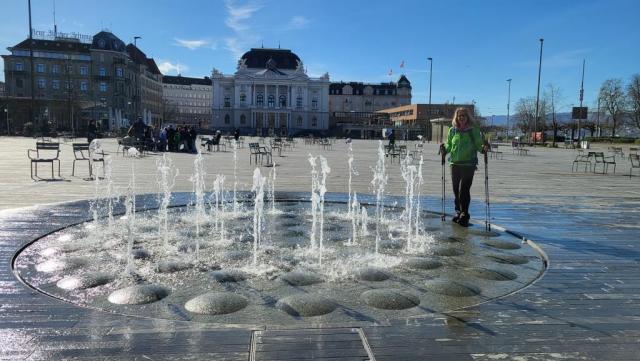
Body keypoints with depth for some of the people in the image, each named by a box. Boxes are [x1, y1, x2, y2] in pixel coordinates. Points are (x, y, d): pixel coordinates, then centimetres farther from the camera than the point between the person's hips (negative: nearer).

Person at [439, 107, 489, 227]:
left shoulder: (474, 130, 0)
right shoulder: (452, 130, 8)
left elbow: (478, 145, 1)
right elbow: (449, 145, 13)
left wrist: (483, 148, -20)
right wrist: (444, 149, -7)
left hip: (469, 164, -4)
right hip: (455, 163, 4)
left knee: (464, 190, -11)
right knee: (456, 189, 11)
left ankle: (464, 215, -2)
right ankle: (459, 212, 26)